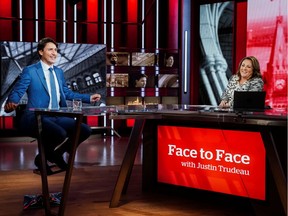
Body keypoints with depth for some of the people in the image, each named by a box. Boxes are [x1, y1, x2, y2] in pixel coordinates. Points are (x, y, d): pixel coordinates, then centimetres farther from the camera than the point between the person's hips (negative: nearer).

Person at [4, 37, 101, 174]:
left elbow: (67, 93, 30)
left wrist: (89, 98, 23)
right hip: (36, 118, -7)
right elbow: (17, 92, -4)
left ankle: (56, 155, 10)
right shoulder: (30, 71, 1)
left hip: (57, 117, 7)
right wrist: (11, 103, -27)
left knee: (85, 130, -12)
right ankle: (43, 158, -4)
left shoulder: (59, 72, 22)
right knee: (60, 134, -36)